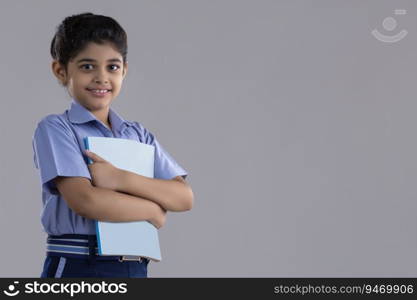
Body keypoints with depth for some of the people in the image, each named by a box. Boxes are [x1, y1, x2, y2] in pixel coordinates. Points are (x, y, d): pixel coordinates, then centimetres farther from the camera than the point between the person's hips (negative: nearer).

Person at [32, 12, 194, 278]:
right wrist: (152, 211, -4)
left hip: (134, 270, 6)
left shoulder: (139, 135, 13)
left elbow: (184, 197, 1)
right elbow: (84, 200, -17)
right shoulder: (54, 129, -4)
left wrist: (120, 179, -13)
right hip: (76, 270, -5)